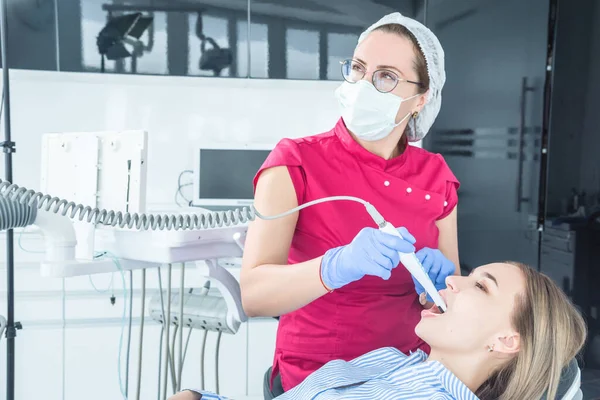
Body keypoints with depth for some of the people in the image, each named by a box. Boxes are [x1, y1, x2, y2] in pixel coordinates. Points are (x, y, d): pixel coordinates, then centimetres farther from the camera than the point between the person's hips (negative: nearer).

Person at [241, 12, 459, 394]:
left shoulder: (436, 175, -2)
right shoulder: (296, 163, -12)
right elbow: (253, 294, -21)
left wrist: (439, 281, -15)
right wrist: (337, 267, -36)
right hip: (313, 378, -3)